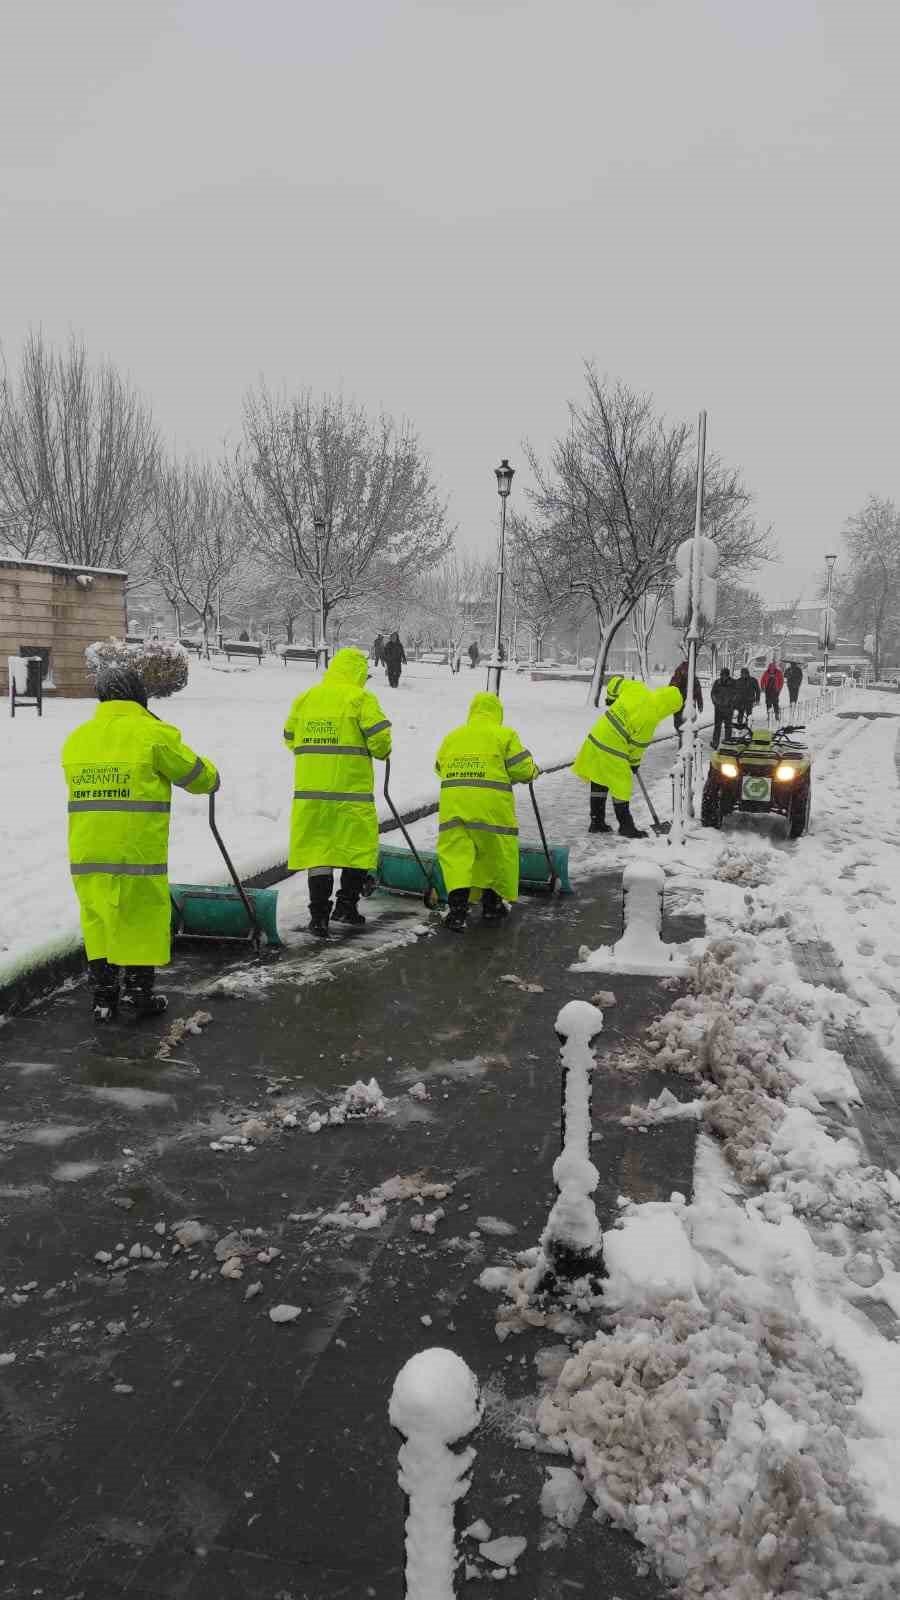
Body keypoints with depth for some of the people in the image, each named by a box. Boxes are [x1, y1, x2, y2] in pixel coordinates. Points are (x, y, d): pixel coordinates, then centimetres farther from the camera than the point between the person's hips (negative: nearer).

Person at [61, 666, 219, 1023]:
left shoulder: (75, 738, 10)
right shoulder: (154, 733, -6)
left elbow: (84, 787, 15)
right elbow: (196, 775, 3)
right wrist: (211, 780, 25)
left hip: (87, 854, 5)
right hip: (138, 853, -5)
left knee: (98, 920, 14)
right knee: (143, 920, 9)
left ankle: (103, 999, 18)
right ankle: (141, 994, 15)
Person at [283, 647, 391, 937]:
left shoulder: (304, 698, 10)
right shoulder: (360, 699, -5)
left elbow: (290, 739, 16)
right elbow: (379, 739, -11)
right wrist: (382, 753, 11)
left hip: (310, 790, 4)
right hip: (351, 789, -4)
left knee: (317, 848, 8)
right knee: (360, 846, 13)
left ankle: (319, 915, 5)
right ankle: (347, 904, 14)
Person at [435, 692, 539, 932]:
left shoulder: (452, 736, 18)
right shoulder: (504, 734, 5)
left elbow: (439, 768, 25)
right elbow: (522, 769, 0)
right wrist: (532, 772, 22)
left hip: (453, 801, 2)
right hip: (491, 803, -2)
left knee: (456, 853, 3)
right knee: (496, 853, 15)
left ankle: (457, 908, -11)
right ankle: (492, 905, 26)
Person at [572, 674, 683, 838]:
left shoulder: (637, 688, -1)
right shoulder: (649, 719, -19)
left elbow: (615, 681, 12)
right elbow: (638, 745, -9)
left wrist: (611, 699, 28)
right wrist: (634, 763, 8)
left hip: (596, 738, 9)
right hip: (612, 750, -9)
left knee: (599, 784, 16)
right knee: (621, 787, 5)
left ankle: (597, 822, 27)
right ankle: (626, 826, 16)